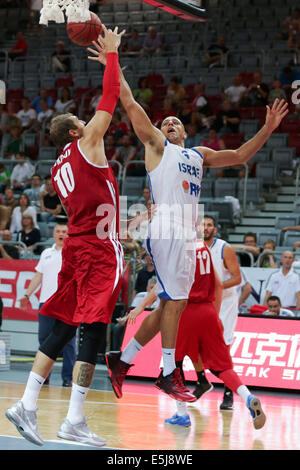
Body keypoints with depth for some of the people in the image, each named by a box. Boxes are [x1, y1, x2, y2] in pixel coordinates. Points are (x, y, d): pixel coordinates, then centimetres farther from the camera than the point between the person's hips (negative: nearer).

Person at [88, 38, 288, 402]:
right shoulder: (157, 145, 10)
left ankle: (122, 359, 16)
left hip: (187, 233, 7)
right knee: (175, 301, -11)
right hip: (166, 229, -7)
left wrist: (267, 129, 17)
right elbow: (130, 104, 2)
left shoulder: (199, 155, 26)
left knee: (171, 304, 7)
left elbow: (239, 156, 26)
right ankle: (169, 374, -6)